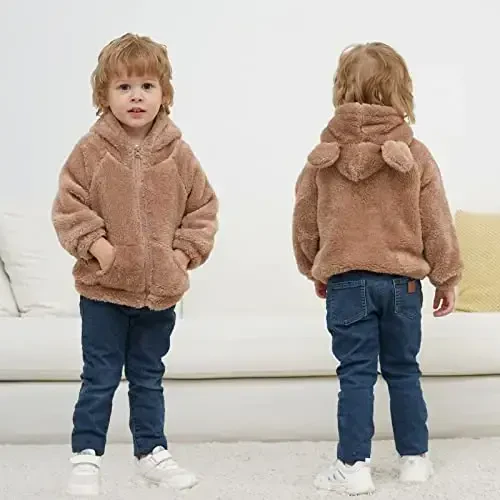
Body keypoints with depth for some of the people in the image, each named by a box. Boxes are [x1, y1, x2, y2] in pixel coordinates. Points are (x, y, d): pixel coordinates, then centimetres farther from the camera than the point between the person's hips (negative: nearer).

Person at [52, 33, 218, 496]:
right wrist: (94, 243, -15)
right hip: (103, 288, -2)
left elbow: (203, 207, 6)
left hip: (160, 288, 3)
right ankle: (85, 457, 18)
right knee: (99, 379, 6)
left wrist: (186, 250, -4)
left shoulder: (177, 153, -2)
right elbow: (68, 205, -4)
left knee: (149, 378, 17)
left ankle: (152, 452, 30)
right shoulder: (91, 149, -8)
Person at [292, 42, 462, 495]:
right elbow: (436, 225, -2)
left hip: (345, 282, 0)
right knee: (403, 371, 14)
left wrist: (314, 270, 20)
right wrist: (446, 278, 10)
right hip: (402, 280, 1)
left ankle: (354, 466, 7)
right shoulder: (415, 155, -6)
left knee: (356, 375, 5)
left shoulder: (324, 157, -3)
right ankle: (415, 458, 23)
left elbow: (305, 222, 5)